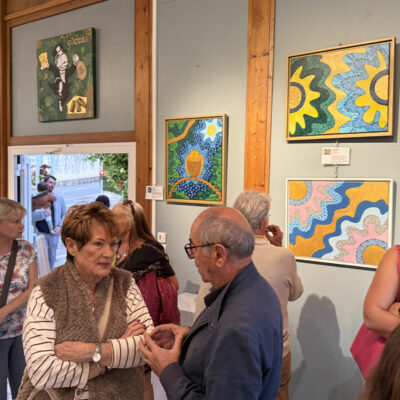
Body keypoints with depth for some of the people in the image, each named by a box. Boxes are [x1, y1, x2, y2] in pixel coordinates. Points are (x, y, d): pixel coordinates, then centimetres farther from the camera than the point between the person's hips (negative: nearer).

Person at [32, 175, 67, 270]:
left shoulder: (59, 197, 6)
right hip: (42, 233, -2)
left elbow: (64, 214, 8)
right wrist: (43, 213, -29)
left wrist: (59, 226, -6)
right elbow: (32, 215, -11)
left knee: (52, 257, 12)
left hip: (54, 233, 3)